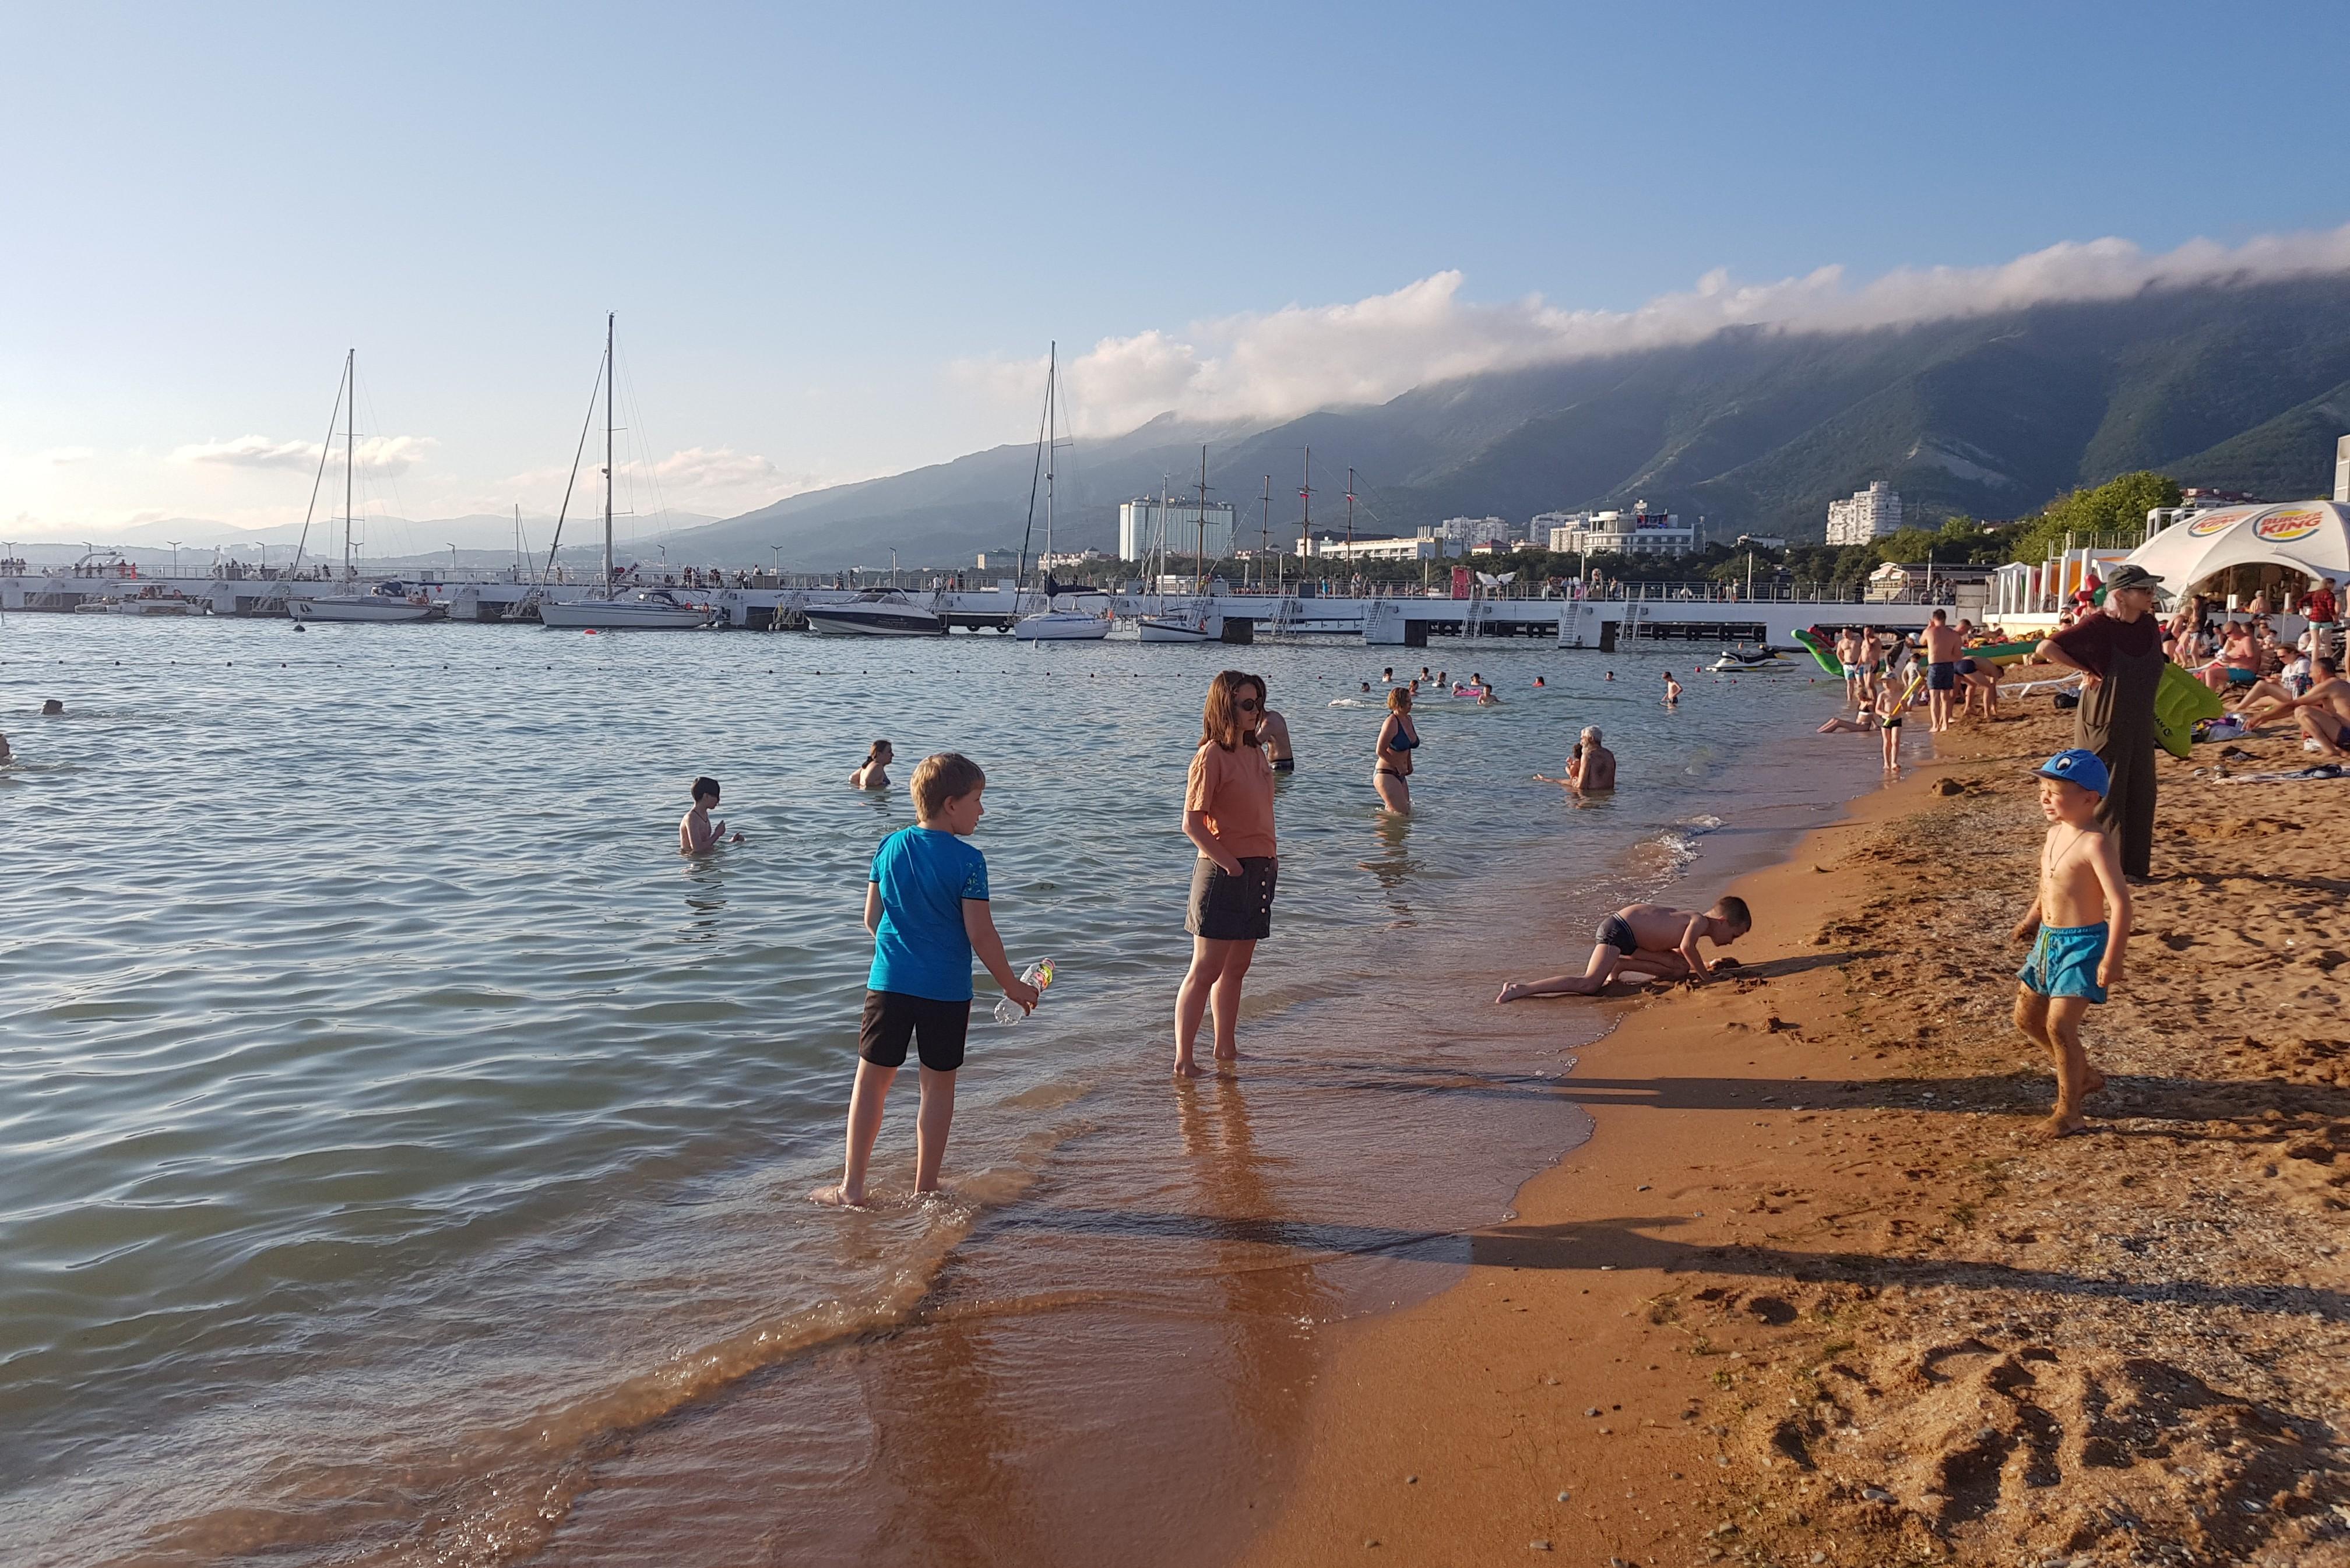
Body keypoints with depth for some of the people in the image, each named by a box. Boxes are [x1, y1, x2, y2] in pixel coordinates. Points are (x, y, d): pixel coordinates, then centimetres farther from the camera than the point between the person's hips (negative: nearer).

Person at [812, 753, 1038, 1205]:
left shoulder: (890, 847, 2)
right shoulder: (967, 861, -12)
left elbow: (872, 918, 8)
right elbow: (981, 935, -13)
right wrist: (1012, 985, -1)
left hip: (889, 982, 3)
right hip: (946, 990, -3)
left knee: (872, 1081, 12)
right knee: (938, 1085, 11)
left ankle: (852, 1187, 14)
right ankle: (925, 1187, 19)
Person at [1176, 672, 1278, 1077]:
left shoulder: (1256, 752, 13)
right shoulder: (1211, 756, -12)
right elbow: (1192, 824, -16)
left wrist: (1271, 860, 11)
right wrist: (1230, 863, -16)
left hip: (1260, 872, 8)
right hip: (1224, 873, -8)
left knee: (1236, 969, 15)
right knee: (1206, 970, -4)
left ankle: (1226, 1049, 26)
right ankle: (1183, 1061, 1)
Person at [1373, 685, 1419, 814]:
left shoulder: (1408, 720, 9)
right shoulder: (1391, 722, -17)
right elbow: (1380, 751, -18)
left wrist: (1409, 765, 15)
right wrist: (1398, 766, -12)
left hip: (1400, 775, 9)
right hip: (1386, 775, -9)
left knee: (1407, 812, 12)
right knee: (1402, 814, -12)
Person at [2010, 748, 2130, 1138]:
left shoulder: (2095, 843, -20)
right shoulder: (2054, 833, 7)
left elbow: (2120, 901, -24)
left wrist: (2112, 958, -27)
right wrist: (2033, 917, 15)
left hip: (2083, 944, -9)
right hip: (2049, 941, 9)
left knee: (2060, 1024, -15)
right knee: (2027, 1018, 15)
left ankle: (2068, 1109, 0)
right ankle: (2082, 1076, 35)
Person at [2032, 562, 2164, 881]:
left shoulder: (2149, 625, 2)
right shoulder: (2098, 625, -18)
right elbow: (2045, 648, -27)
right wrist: (2086, 670, -19)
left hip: (2139, 726, 7)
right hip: (2104, 725, -7)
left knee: (2141, 795, 11)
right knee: (2105, 795, 0)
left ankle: (2135, 865, 22)